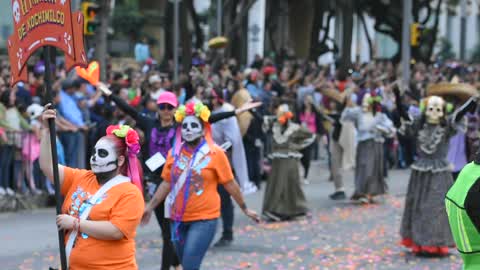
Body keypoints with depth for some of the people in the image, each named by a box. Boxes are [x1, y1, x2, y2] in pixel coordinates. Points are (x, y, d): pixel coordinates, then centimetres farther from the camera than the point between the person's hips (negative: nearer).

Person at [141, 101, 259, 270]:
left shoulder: (215, 153, -7)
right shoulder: (174, 153, 4)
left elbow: (230, 184, -1)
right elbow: (167, 183, 11)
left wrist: (245, 209, 5)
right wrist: (150, 207, 10)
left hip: (204, 219, -5)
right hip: (179, 218, 5)